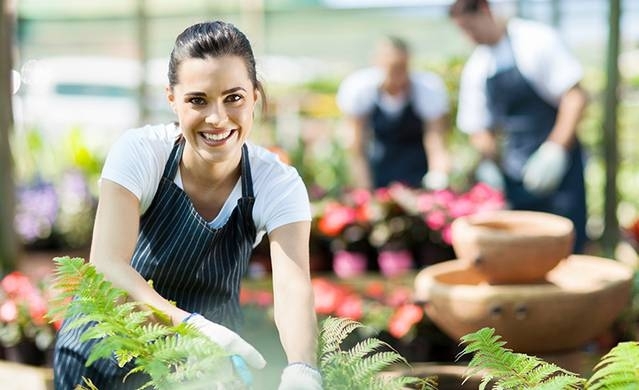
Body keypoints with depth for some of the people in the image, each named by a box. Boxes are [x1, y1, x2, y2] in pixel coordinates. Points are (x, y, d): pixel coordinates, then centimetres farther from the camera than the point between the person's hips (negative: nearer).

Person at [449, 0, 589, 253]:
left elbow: (575, 97, -11)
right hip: (514, 174, 5)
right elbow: (479, 127, 14)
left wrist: (555, 151, -19)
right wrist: (488, 165, -4)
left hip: (558, 164, -5)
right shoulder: (475, 69, 8)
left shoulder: (536, 40, -8)